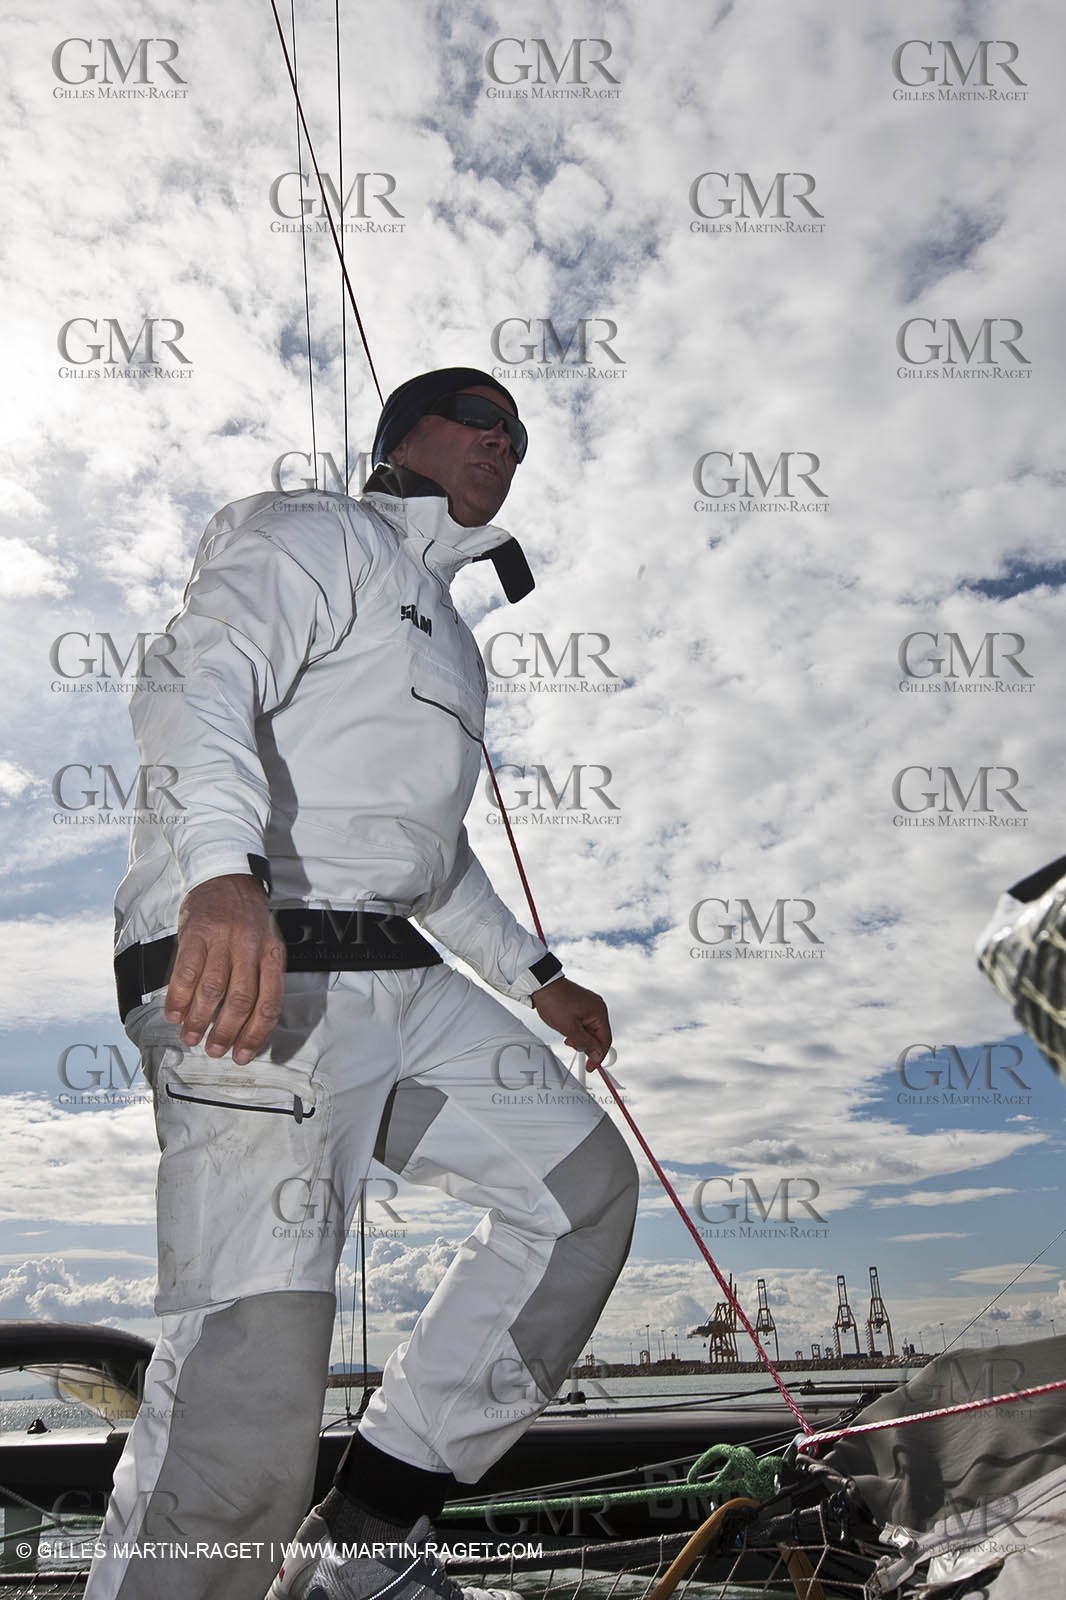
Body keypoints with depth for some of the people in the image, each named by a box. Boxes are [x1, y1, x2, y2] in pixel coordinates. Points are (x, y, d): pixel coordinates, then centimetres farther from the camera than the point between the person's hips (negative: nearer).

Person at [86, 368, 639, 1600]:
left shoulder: (441, 629, 30)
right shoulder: (317, 537, 2)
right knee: (252, 1373, -18)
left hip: (395, 979, 10)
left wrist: (535, 977, 34)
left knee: (584, 1181, 6)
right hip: (243, 965, -9)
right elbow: (193, 681, -17)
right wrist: (225, 869, -36)